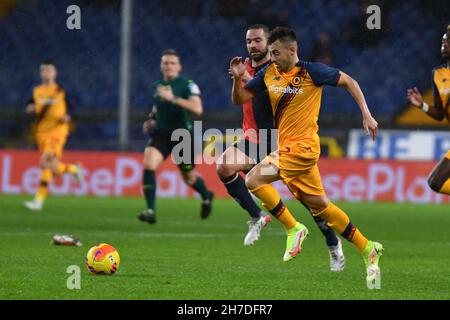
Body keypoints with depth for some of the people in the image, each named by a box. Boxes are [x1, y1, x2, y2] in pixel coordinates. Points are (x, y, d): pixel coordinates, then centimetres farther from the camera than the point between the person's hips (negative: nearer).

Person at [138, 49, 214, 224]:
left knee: (189, 177, 12)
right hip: (161, 134, 3)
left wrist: (172, 98, -33)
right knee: (148, 165, -24)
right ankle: (150, 211, -24)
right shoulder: (157, 86, 6)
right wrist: (151, 119, 7)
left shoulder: (187, 84, -11)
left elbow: (197, 108, -26)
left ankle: (206, 196, 48)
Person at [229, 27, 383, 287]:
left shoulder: (312, 71, -11)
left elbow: (348, 81, -2)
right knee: (319, 205, 10)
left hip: (301, 148, -7)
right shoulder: (269, 73, 5)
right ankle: (368, 250, 17)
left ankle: (294, 229, -5)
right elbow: (240, 99, 10)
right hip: (287, 147, 7)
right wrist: (237, 78, -10)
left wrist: (367, 115, -8)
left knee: (254, 180, -17)